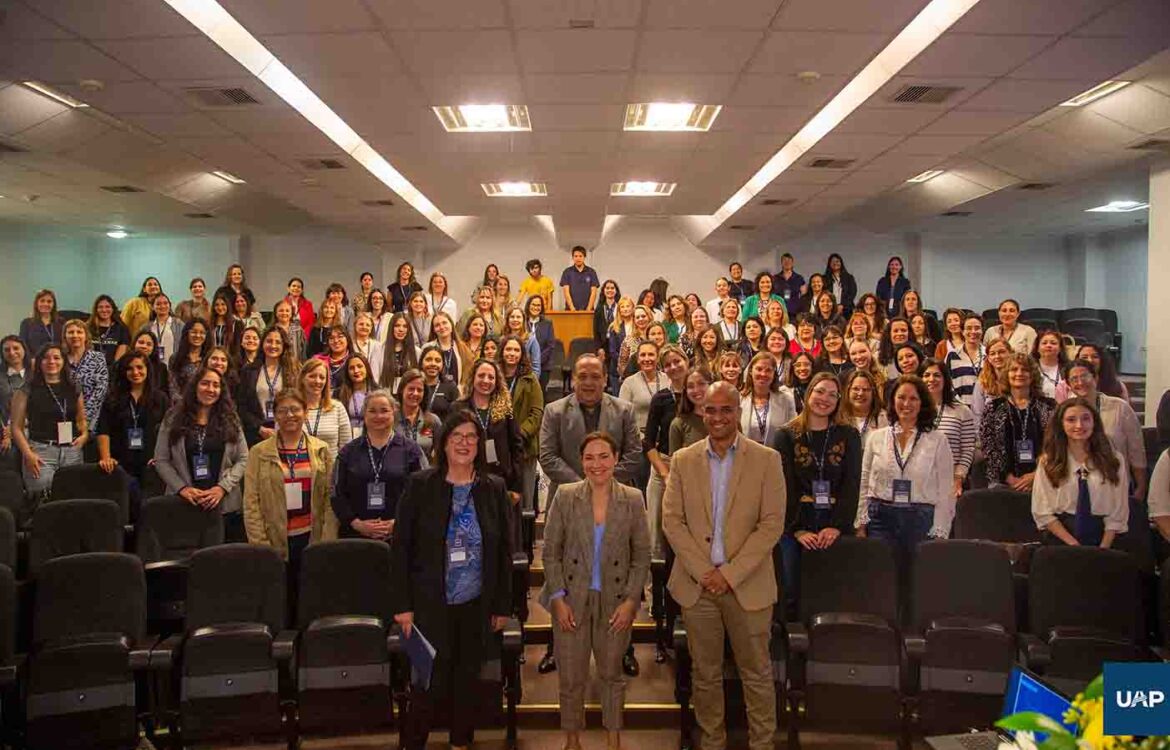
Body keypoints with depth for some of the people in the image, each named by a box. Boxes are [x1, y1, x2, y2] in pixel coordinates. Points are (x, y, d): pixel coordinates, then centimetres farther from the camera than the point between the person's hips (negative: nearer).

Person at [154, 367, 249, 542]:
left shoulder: (230, 420, 8)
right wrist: (182, 488, -10)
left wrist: (222, 488, -9)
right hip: (183, 503, 0)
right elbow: (161, 460, 3)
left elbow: (243, 459, 4)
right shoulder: (174, 418, 6)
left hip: (225, 506, 1)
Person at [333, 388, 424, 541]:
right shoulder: (348, 452, 11)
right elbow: (337, 495, 6)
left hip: (399, 535, -1)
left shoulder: (410, 449, 5)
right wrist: (357, 524, -7)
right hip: (355, 535, 1)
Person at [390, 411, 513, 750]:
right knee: (429, 684, 0)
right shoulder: (419, 485, -4)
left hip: (476, 606, 2)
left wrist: (502, 605, 5)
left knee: (468, 682, 11)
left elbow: (503, 551, 6)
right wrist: (402, 605, -8)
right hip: (430, 605, -2)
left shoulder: (493, 489, 2)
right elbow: (400, 547, -4)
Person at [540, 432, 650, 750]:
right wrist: (558, 598, -8)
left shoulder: (632, 499, -4)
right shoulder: (565, 496, -6)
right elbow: (551, 551, -3)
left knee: (611, 673, 15)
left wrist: (631, 600, -7)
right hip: (572, 601, 0)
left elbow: (642, 555, 0)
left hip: (615, 602, 0)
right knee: (571, 677, 9)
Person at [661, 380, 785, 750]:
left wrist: (730, 574, -12)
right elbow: (672, 520, 1)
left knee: (756, 674, 7)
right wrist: (703, 571, -9)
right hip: (697, 584, 2)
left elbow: (772, 523, -6)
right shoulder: (683, 460, 4)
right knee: (705, 674, 12)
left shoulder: (766, 460, -2)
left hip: (748, 584, -2)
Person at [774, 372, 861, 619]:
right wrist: (797, 530, -12)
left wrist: (837, 526, -11)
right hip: (794, 526, -1)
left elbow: (851, 484, 1)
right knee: (790, 592, -3)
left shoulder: (848, 436, 8)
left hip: (835, 526, 1)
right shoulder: (786, 436, 4)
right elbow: (784, 485, -3)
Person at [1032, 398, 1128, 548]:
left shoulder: (1113, 460, 6)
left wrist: (1104, 548, -9)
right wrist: (1073, 544, -10)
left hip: (1100, 538, 1)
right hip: (1060, 539, -1)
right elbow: (1042, 512, 0)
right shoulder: (1048, 462, 4)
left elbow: (1117, 513, 3)